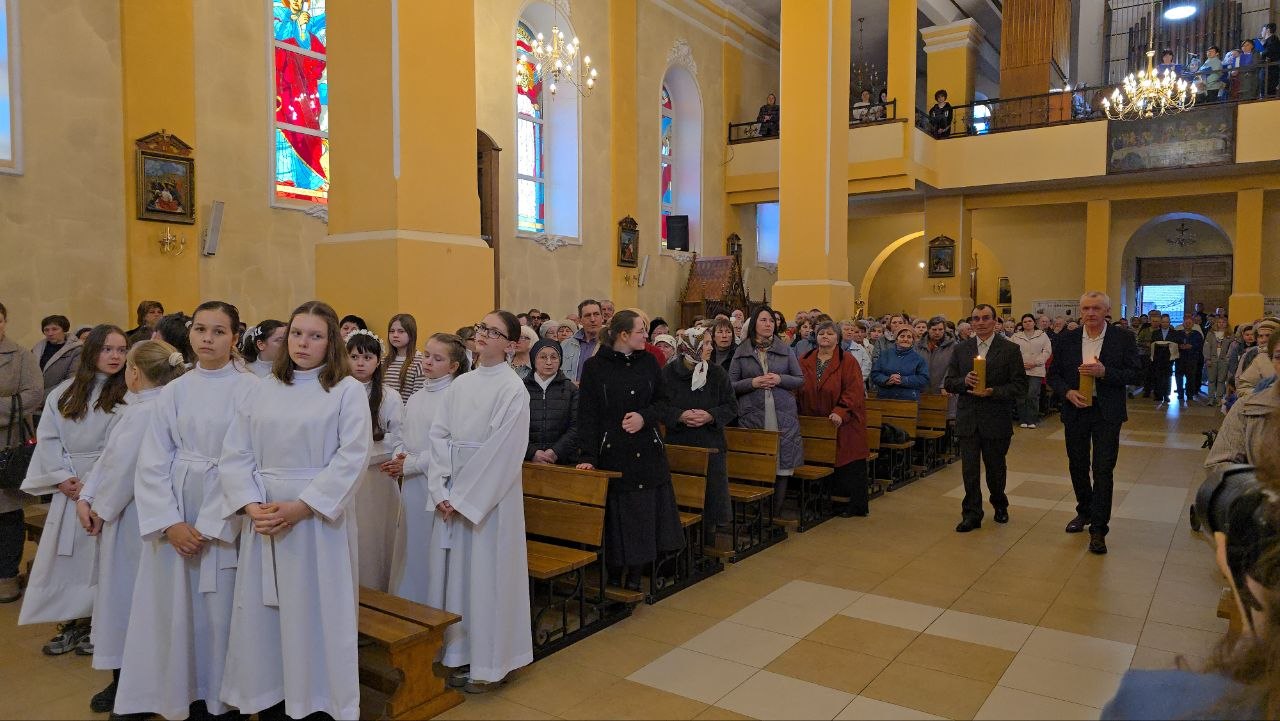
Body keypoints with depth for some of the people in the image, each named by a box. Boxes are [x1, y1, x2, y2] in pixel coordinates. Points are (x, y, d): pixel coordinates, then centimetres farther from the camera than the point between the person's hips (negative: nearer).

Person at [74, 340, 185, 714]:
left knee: (128, 596, 3)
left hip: (135, 518, -9)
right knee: (121, 594, 18)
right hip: (124, 514, 9)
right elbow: (108, 457, 9)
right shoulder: (138, 407, 10)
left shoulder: (148, 411, -22)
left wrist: (102, 510, -8)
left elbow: (124, 467, -21)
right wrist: (86, 498, 0)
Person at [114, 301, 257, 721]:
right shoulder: (174, 391, 6)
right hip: (173, 515, 3)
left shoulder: (251, 390, -6)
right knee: (173, 607, 8)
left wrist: (211, 525, -11)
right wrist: (170, 522, -8)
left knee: (219, 610, 3)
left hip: (227, 517, -3)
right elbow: (153, 462, 4)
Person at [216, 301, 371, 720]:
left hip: (318, 521, -4)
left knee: (316, 617, 3)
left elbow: (351, 458, -11)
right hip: (263, 521, 4)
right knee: (262, 616, 9)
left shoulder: (347, 390, -2)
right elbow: (235, 454, 5)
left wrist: (300, 507, -17)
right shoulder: (265, 389, 10)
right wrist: (252, 505, -10)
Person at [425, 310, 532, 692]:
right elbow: (439, 436, 5)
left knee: (486, 573, 3)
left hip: (491, 494, -6)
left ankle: (489, 662, 18)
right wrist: (440, 490, -6)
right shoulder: (460, 384, 7)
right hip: (453, 494, 6)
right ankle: (460, 652, 27)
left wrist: (463, 497, -14)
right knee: (454, 571, 11)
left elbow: (501, 451, -15)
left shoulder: (513, 388, -11)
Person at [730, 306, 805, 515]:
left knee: (782, 466, 1)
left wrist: (780, 379, -7)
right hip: (752, 416, -1)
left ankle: (776, 515, 13)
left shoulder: (785, 350, 9)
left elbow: (801, 379, 10)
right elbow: (730, 385, 4)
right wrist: (752, 383, -12)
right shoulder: (741, 352, 6)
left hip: (783, 416, 1)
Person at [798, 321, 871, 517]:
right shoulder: (805, 361, 7)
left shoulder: (848, 361, -5)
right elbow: (798, 389, 12)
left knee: (845, 462, 0)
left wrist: (841, 412, -24)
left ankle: (855, 504, 12)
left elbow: (854, 391, -14)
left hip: (843, 425, -3)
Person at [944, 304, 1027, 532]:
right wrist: (965, 381, -14)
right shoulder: (960, 349, 7)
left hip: (997, 420, -2)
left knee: (995, 467, 12)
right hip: (967, 419, 2)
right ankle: (971, 514, 12)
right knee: (969, 469, 2)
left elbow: (1020, 386, -5)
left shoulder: (1010, 349, -2)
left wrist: (992, 391, -19)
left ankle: (1000, 504, 38)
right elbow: (949, 383, 7)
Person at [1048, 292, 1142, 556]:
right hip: (1076, 411, 3)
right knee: (1077, 465, 14)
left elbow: (1135, 373, -5)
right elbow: (1053, 374, 6)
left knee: (1103, 470, -3)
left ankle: (1098, 529, 4)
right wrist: (1068, 392, -12)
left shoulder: (1123, 338, -3)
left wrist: (1104, 372, -20)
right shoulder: (1066, 340, 3)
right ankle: (1085, 511, 36)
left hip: (1107, 413, -3)